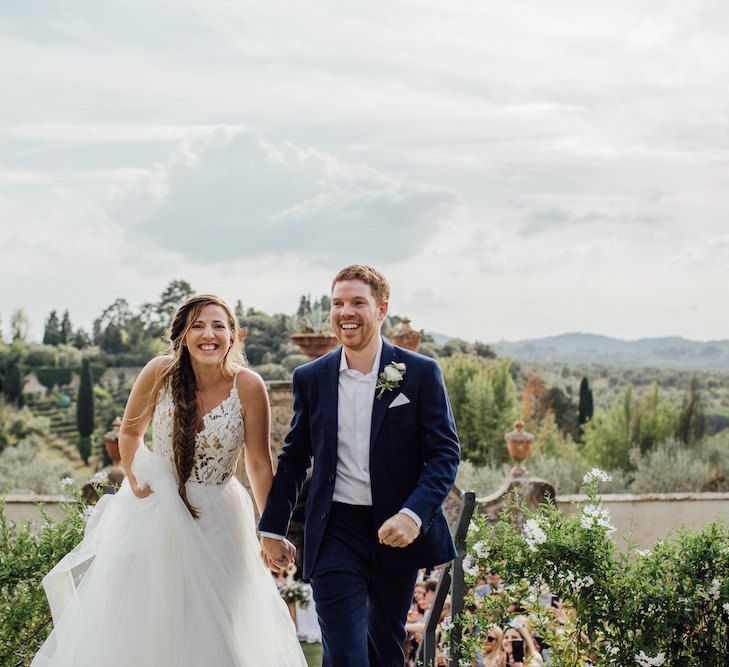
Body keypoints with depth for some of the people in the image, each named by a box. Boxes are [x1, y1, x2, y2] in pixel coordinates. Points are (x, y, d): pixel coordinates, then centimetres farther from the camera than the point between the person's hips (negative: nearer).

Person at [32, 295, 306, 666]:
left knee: (212, 635, 10)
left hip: (217, 520, -1)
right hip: (157, 514, 1)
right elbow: (130, 431, 7)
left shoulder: (248, 387, -14)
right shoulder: (160, 373, -11)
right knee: (141, 630, 11)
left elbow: (259, 464, -6)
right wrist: (135, 479, -9)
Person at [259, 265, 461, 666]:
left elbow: (445, 453, -6)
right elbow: (294, 457, 13)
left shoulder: (421, 373, -4)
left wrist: (414, 515, -22)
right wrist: (273, 527, 13)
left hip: (398, 531, 0)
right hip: (335, 532, 0)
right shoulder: (310, 378, 3)